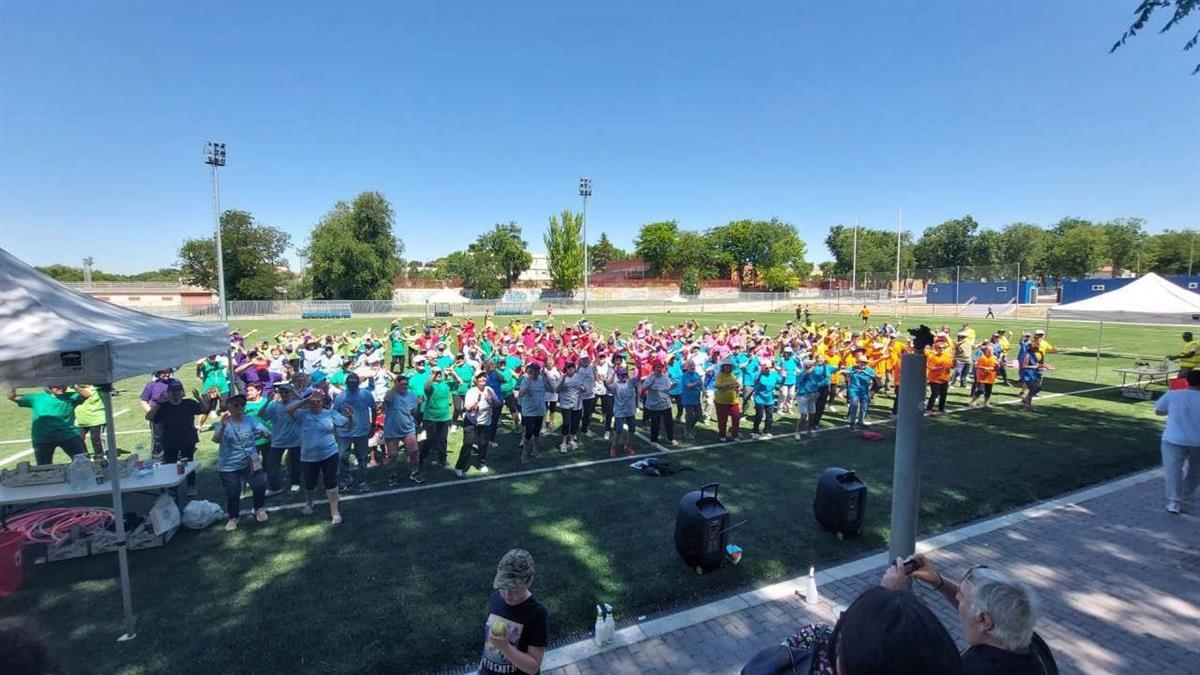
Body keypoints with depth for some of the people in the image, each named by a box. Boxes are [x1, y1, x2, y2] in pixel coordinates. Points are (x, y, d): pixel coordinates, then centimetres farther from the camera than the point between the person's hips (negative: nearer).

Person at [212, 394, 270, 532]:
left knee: (260, 486, -8)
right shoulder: (224, 423, -8)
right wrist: (223, 425, -41)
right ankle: (233, 517, 30)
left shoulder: (251, 420, -3)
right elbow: (216, 440, -25)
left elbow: (268, 434, -10)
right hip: (229, 467, -1)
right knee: (232, 494, 5)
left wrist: (265, 433, -33)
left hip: (250, 463, 1)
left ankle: (259, 509, 19)